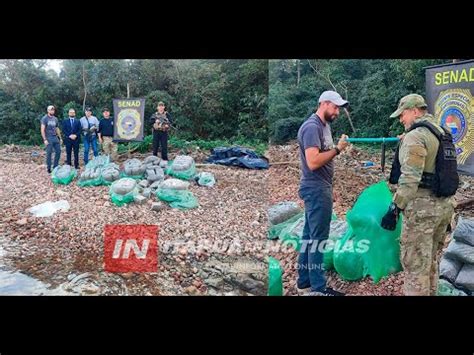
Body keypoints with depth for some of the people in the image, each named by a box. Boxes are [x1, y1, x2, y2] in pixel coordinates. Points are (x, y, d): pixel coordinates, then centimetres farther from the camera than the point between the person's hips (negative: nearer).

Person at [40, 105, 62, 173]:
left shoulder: (55, 119, 13)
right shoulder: (45, 118, -4)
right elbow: (42, 130, -9)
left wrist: (60, 138, 15)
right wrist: (44, 139, -15)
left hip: (55, 138, 6)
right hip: (48, 138, -6)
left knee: (58, 151, 4)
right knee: (49, 153, -3)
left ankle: (55, 167, 16)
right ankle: (49, 169, 6)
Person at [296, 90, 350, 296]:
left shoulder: (324, 125, 15)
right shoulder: (312, 126, -15)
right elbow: (313, 162, -24)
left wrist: (339, 149, 2)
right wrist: (337, 149, -18)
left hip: (320, 188, 10)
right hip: (316, 189, -10)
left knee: (310, 237, 14)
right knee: (318, 239, -3)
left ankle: (304, 283, 24)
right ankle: (318, 287, 8)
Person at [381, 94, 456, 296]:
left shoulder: (415, 136, -15)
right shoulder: (441, 132, 14)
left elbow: (410, 179, -22)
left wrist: (394, 209, -20)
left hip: (422, 206, -9)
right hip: (445, 204, 9)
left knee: (415, 263, 0)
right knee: (430, 259, 21)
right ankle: (430, 293, 32)